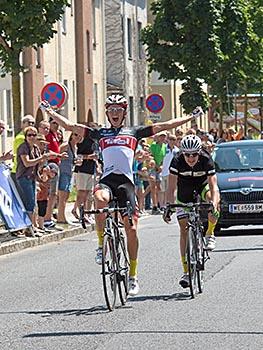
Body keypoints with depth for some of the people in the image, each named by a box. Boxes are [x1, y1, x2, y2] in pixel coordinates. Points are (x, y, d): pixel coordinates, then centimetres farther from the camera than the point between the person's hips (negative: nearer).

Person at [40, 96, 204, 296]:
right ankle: (101, 245, -17)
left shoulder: (134, 132, 18)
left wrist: (192, 117, 13)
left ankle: (133, 276, 6)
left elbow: (163, 126, 16)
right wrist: (50, 111, 15)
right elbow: (69, 126, 19)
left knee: (131, 229, -6)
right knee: (100, 199, -37)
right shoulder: (100, 133, 20)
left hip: (126, 181, 0)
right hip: (107, 179, 0)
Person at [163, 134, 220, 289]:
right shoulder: (177, 161, -28)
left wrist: (214, 204, -52)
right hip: (185, 193, 1)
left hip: (202, 186, 0)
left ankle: (210, 234, -9)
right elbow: (171, 188, -29)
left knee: (212, 199, -36)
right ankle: (186, 272, -1)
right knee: (184, 229, -6)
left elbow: (213, 186, -35)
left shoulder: (206, 160, -29)